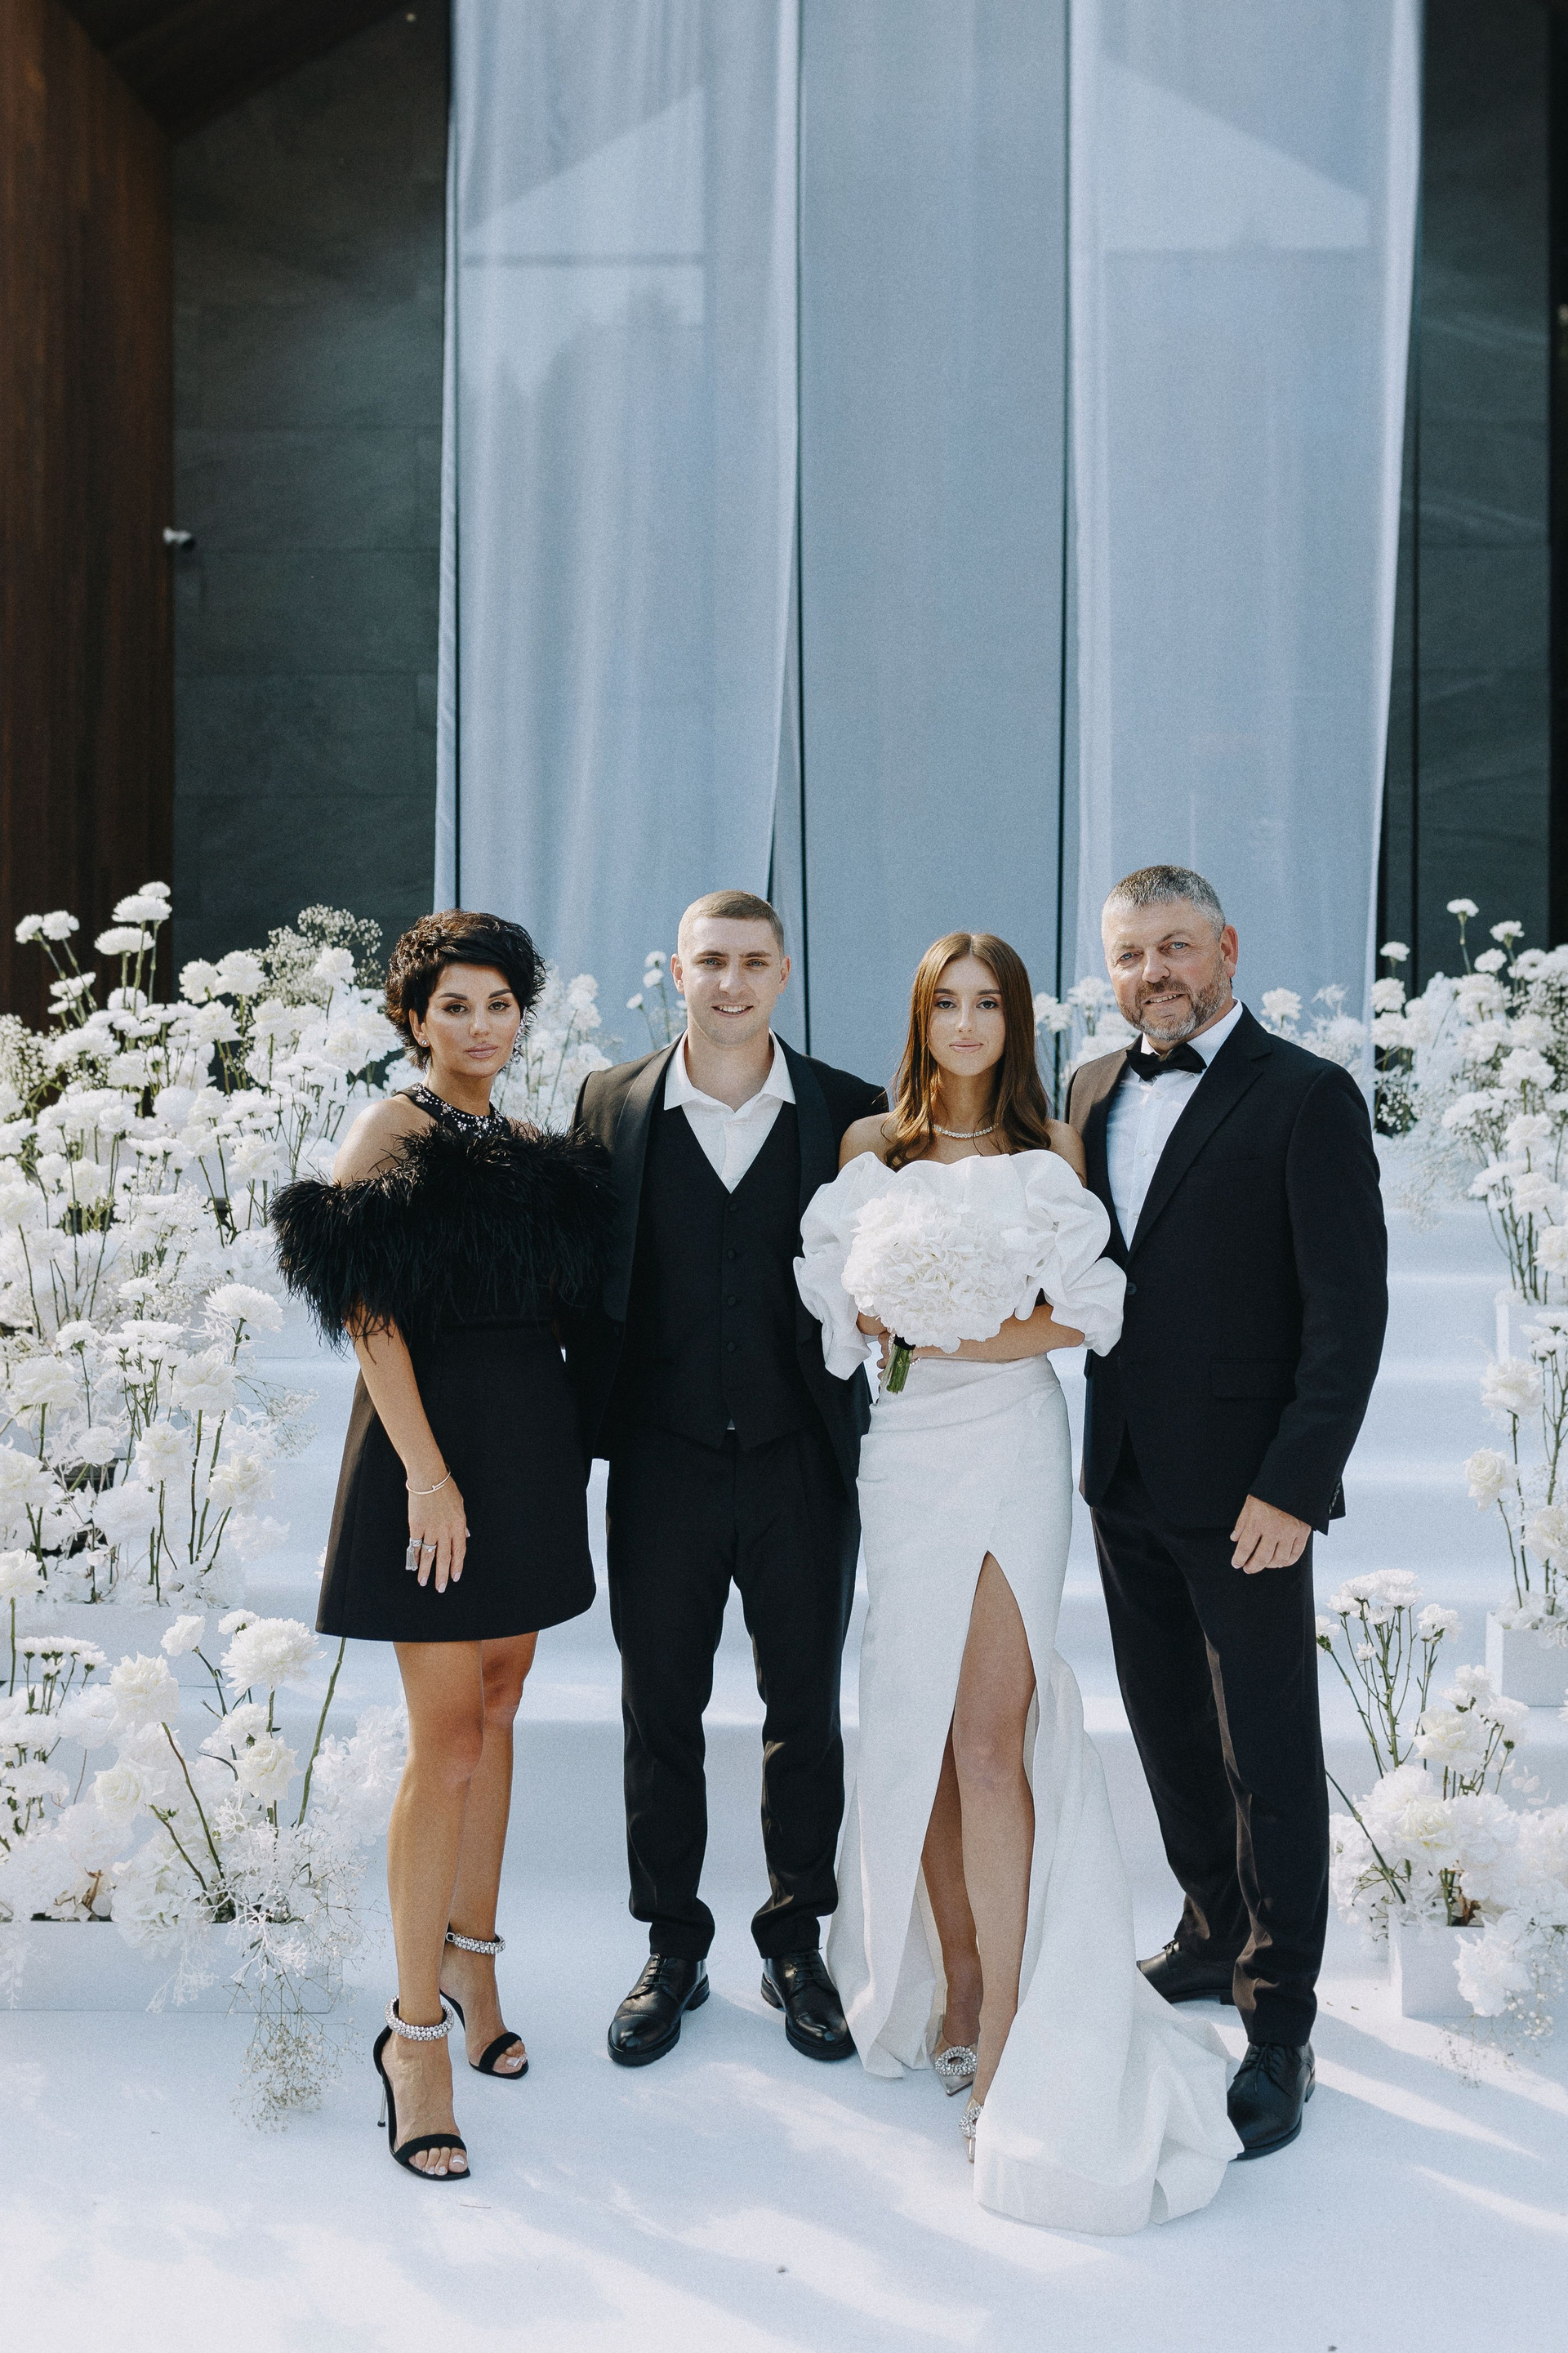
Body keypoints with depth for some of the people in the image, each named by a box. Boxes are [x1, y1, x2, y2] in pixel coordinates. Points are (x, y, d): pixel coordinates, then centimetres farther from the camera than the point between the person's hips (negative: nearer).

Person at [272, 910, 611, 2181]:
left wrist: (548, 1453, 6)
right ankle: (416, 2029, 5)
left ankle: (470, 1959, 29)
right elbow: (369, 1309, -14)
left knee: (497, 1707, 14)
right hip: (437, 1441, -7)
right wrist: (428, 1470, -20)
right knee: (448, 1743, -6)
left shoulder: (522, 1144, 13)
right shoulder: (396, 1128, -7)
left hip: (531, 1444, 7)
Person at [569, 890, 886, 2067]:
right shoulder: (611, 1105, 2)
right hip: (663, 1464, 0)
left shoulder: (851, 1112, 1)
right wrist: (595, 1415, -1)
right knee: (660, 1715, 11)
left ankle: (797, 1947, 29)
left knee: (806, 1714, 11)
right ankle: (673, 1951, 28)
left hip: (804, 1463, 0)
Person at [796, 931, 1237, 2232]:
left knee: (990, 1737, -10)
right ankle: (953, 1982, 21)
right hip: (909, 1454, 2)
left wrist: (971, 1334, -15)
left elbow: (1082, 1314, 1)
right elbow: (849, 1305, 7)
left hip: (1015, 1452, -2)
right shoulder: (870, 1148, 10)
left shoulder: (1053, 1148, 6)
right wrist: (889, 1320, -15)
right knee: (919, 1729, 5)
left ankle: (1005, 2038, -5)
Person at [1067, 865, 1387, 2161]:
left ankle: (1279, 2028, 13)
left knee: (1270, 1753, 2)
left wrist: (1292, 1485, -18)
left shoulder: (1308, 1097, -10)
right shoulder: (1094, 1093, 10)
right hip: (1126, 1477, 6)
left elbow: (1350, 1309, -14)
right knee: (1170, 1729, 17)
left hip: (1243, 1491, -6)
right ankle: (1216, 1936, 37)